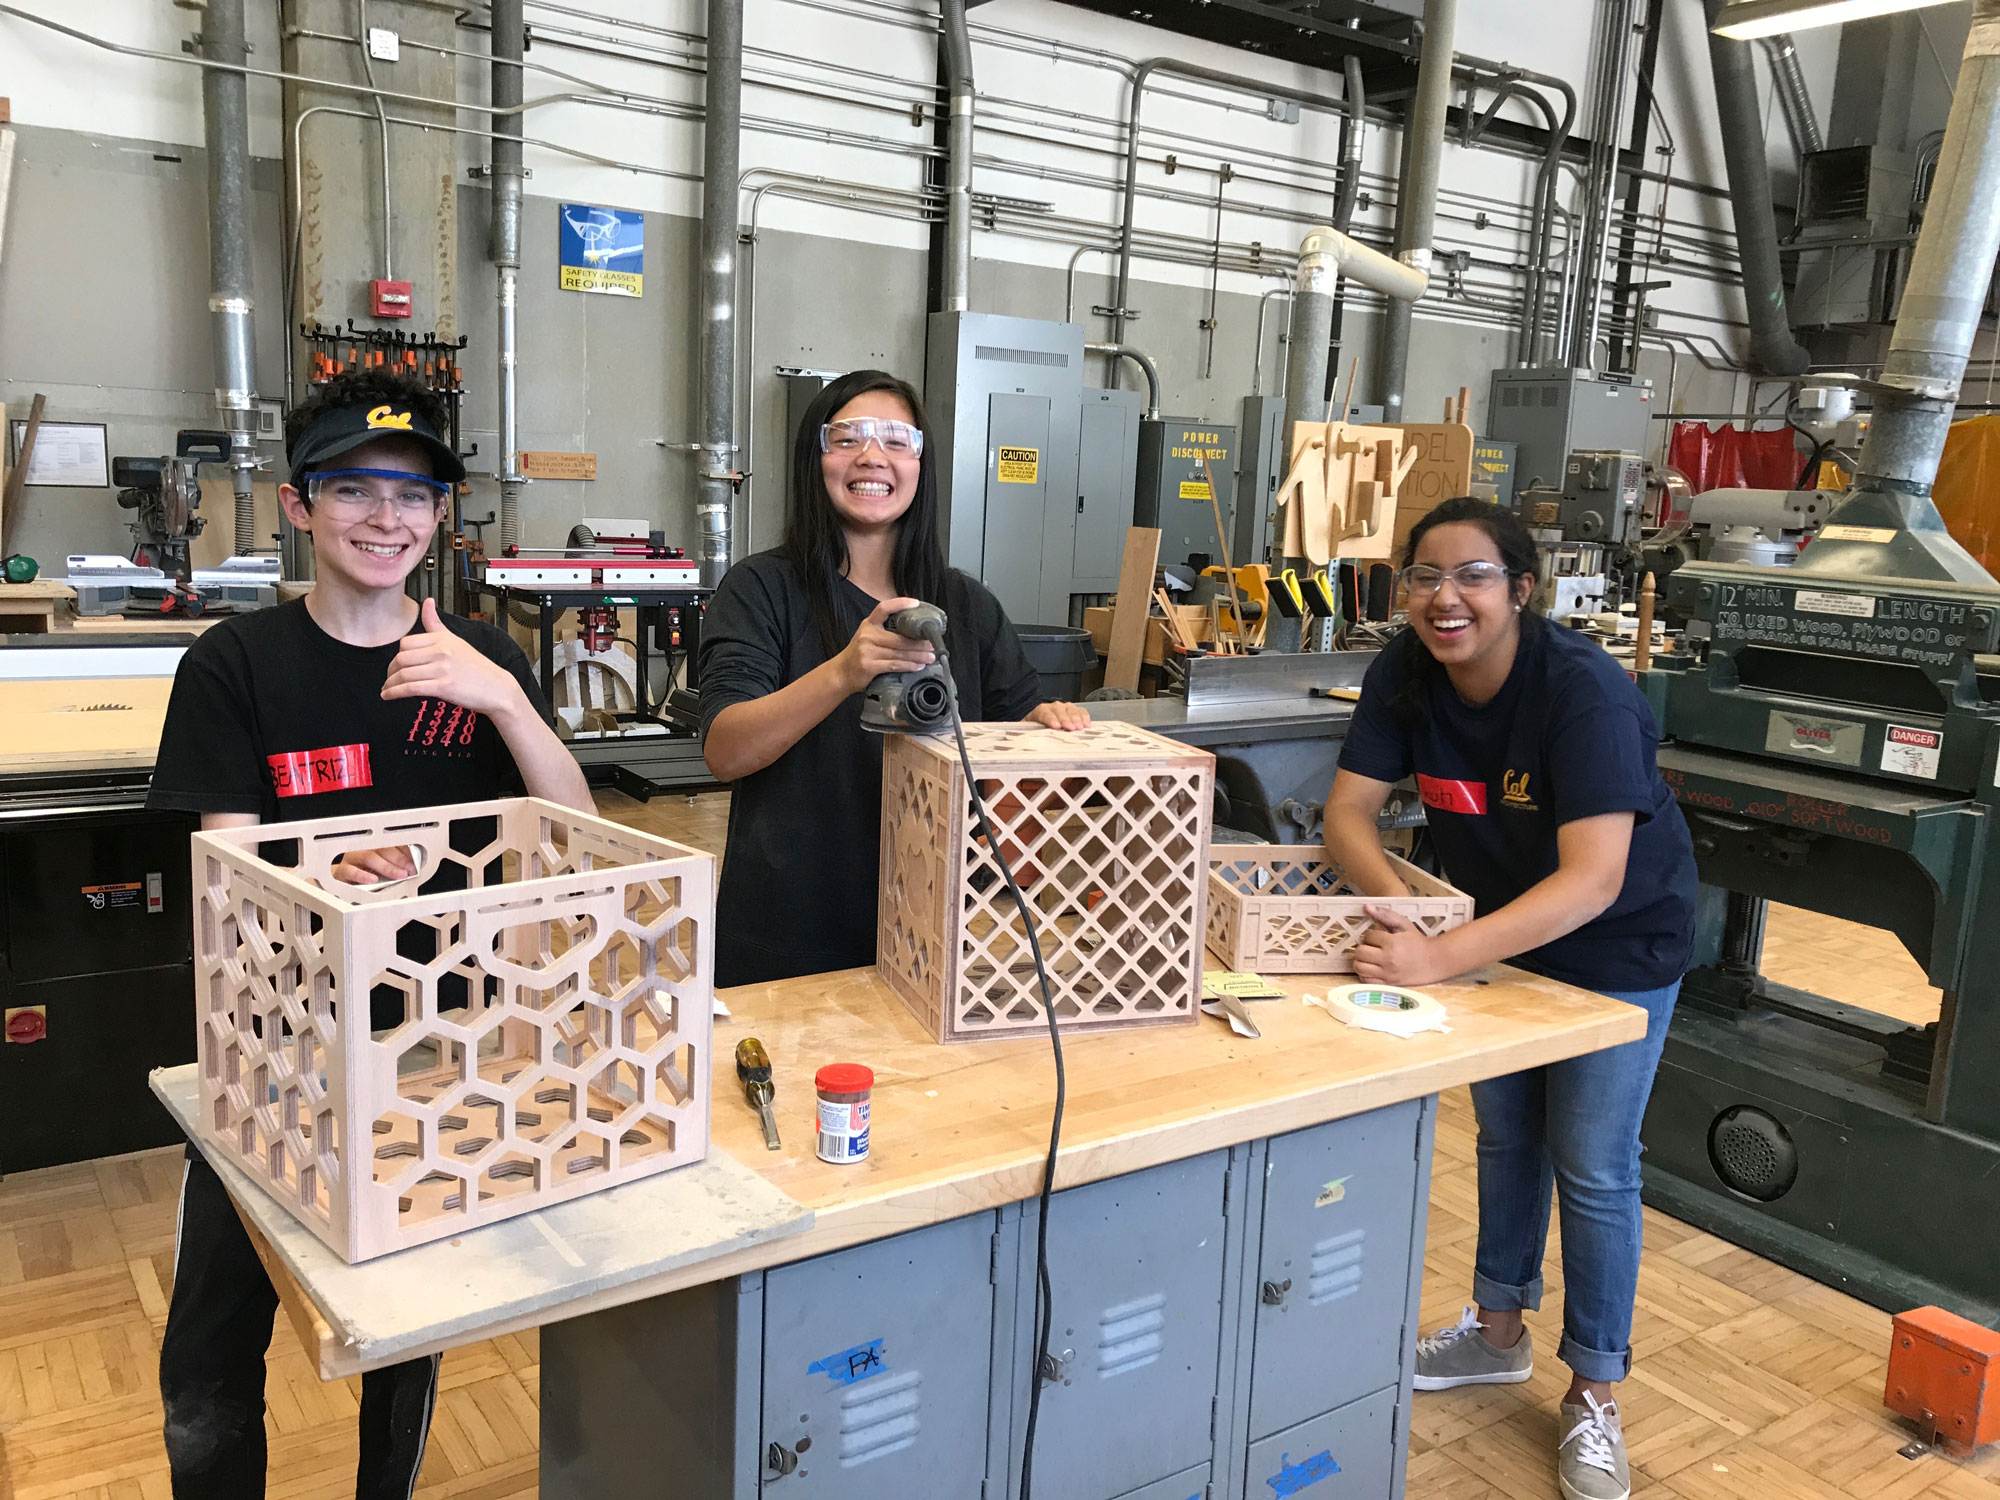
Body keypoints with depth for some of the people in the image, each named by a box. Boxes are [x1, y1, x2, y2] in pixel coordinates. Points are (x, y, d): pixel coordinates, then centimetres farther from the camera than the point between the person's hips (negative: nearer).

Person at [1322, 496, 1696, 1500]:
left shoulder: (1585, 691, -33)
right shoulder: (1404, 674, -17)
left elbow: (1592, 880, -40)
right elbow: (1348, 810, -18)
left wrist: (1440, 958, -50)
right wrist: (1395, 900, -40)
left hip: (1615, 943, -5)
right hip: (1499, 925, 5)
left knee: (1591, 1165, 2)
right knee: (1504, 1132, 19)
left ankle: (1592, 1397, 23)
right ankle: (1498, 1332, 40)